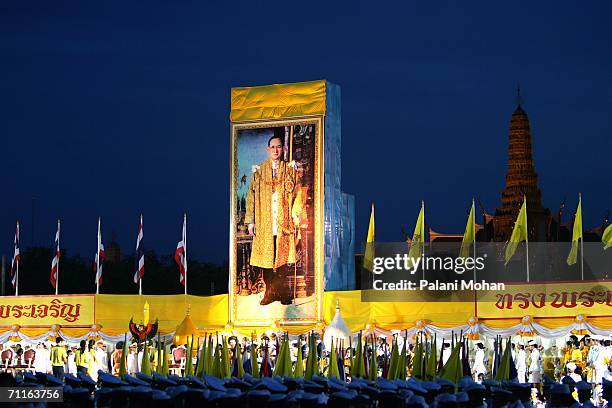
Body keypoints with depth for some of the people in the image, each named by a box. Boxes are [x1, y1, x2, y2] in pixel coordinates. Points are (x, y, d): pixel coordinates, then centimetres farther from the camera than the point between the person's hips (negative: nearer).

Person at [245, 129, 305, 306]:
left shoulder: (291, 170, 7)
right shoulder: (259, 171, 8)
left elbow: (297, 196, 5)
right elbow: (251, 197, 6)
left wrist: (296, 221, -2)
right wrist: (250, 221, 0)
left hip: (284, 223, -1)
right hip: (264, 223, 1)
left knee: (283, 257, -1)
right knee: (266, 257, 0)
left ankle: (283, 291, 8)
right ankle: (269, 292, 6)